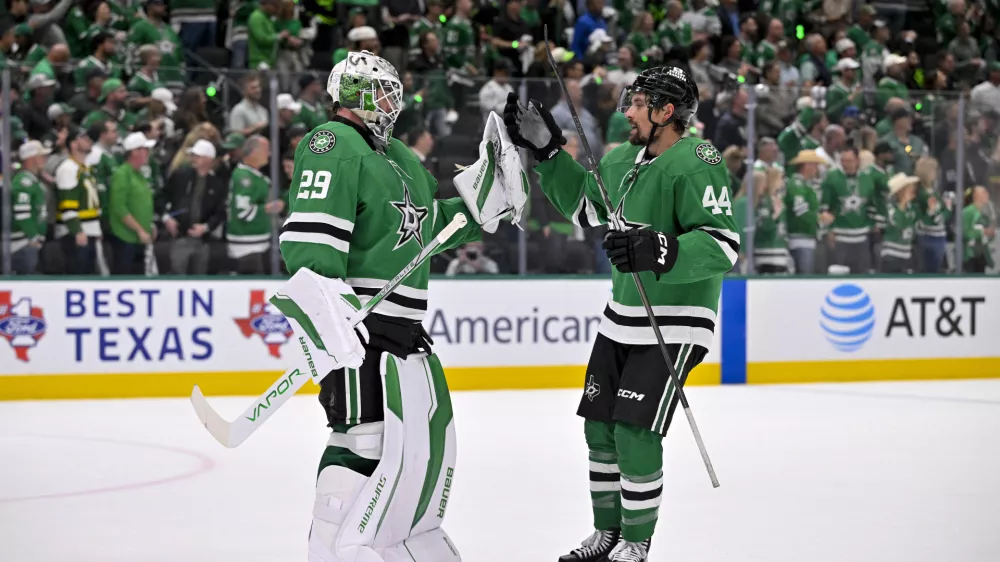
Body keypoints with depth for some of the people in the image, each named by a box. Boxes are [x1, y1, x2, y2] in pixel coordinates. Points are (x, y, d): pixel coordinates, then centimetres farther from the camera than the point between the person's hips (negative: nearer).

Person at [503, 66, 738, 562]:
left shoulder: (696, 164, -18)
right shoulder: (621, 160, 8)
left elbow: (723, 247, -25)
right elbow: (585, 208, 25)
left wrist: (658, 250, -37)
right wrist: (546, 150, 17)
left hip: (673, 325, -8)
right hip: (621, 319, 8)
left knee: (635, 434, -11)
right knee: (600, 428, 11)